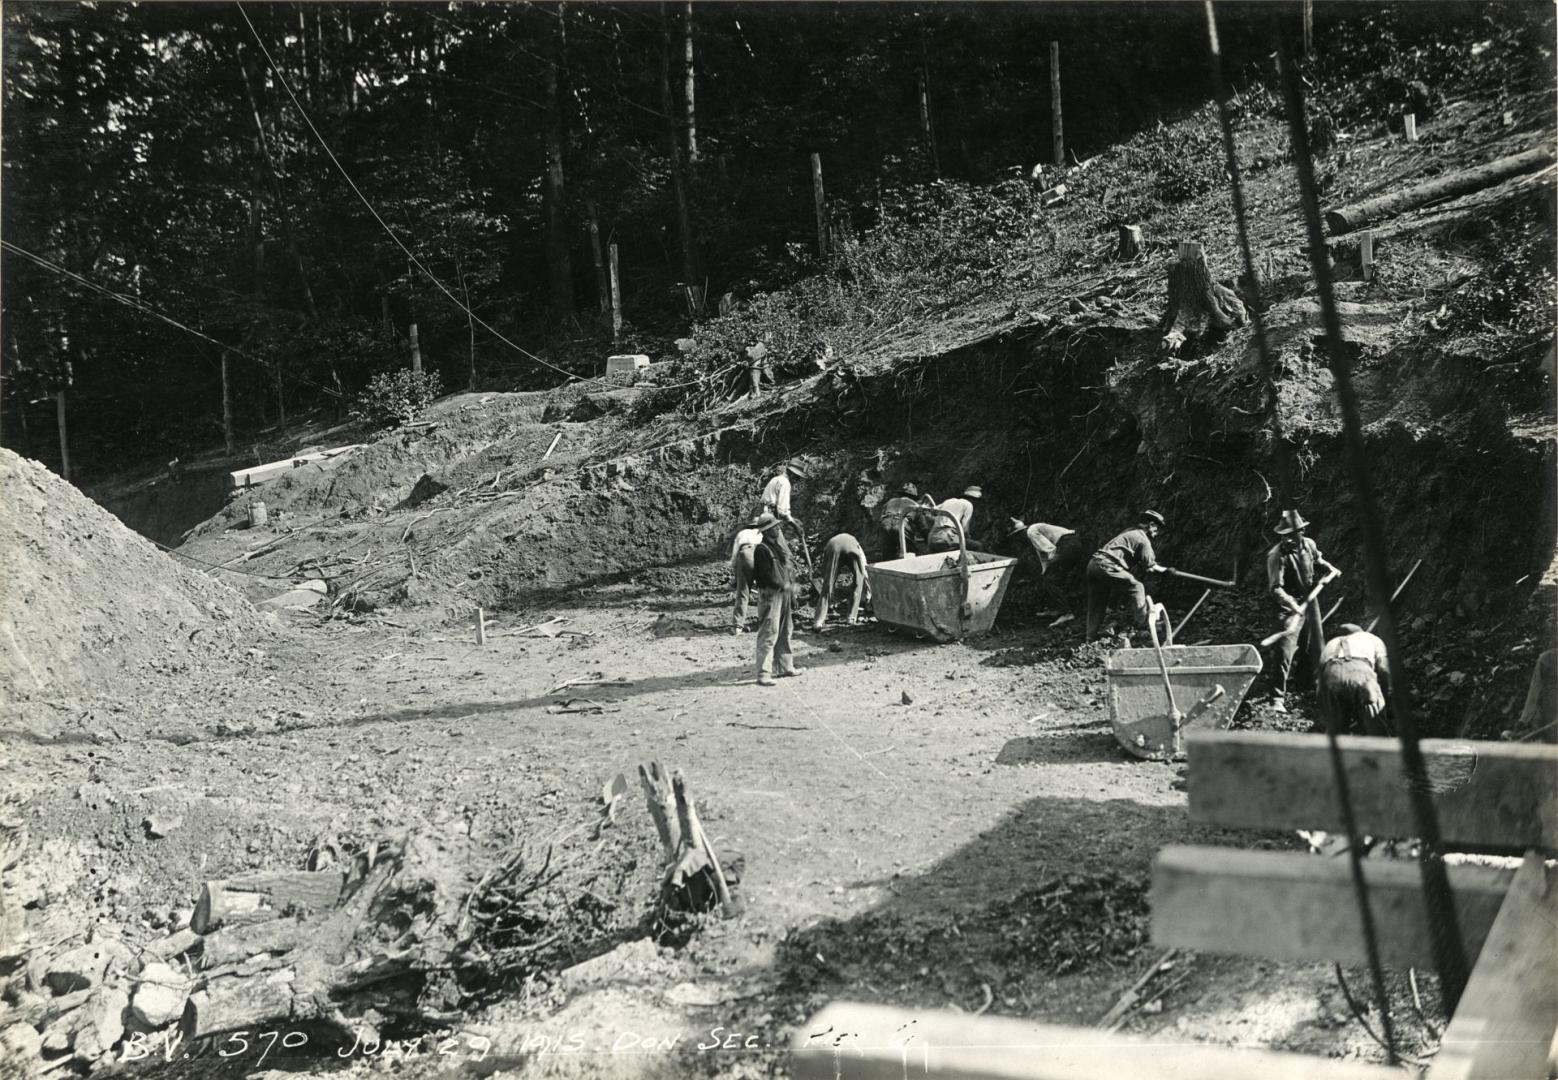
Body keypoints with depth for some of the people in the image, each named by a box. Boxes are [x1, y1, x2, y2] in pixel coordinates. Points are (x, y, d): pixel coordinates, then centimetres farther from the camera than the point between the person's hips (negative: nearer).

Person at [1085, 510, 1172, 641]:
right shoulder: (1143, 539, 1)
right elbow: (1150, 567, 1)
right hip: (1106, 565, -9)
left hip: (1093, 563, 9)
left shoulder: (1130, 532, 28)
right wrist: (1164, 570, 17)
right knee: (1136, 587, -1)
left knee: (1097, 605, 14)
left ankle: (1090, 638, 16)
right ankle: (1143, 623, -2)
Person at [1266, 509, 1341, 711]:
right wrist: (1293, 605, -39)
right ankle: (1277, 698, -15)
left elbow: (1318, 561, 20)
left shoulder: (1308, 544, -4)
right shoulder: (1276, 555, -24)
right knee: (1285, 651, -15)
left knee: (1311, 646, 23)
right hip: (1290, 607, -7)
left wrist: (1329, 569, 2)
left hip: (1309, 602, 7)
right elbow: (1275, 588, -28)